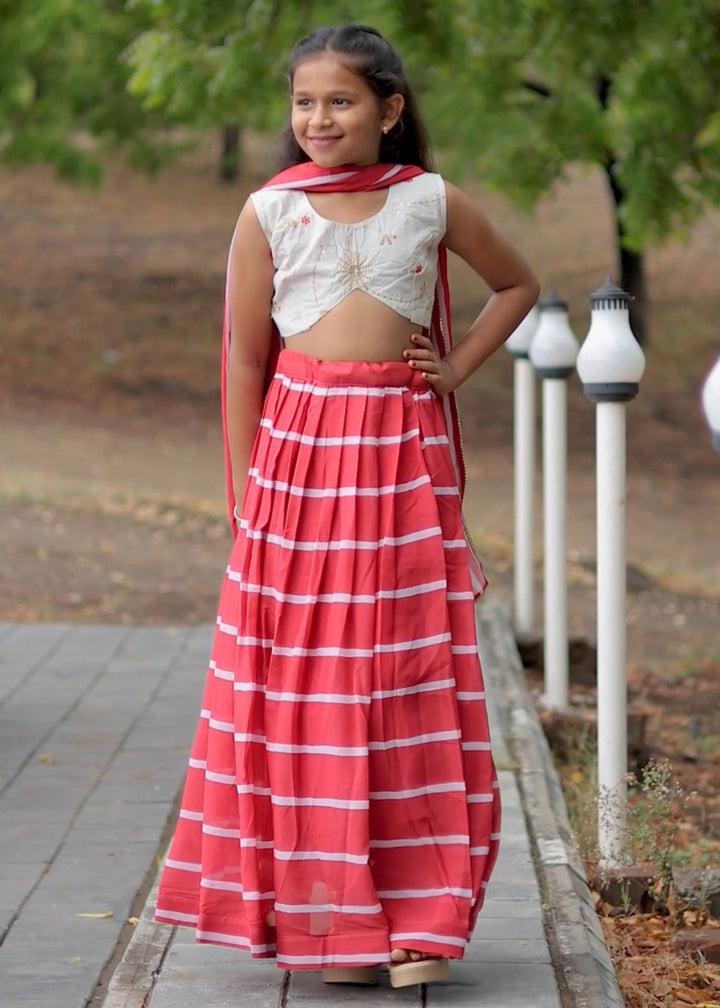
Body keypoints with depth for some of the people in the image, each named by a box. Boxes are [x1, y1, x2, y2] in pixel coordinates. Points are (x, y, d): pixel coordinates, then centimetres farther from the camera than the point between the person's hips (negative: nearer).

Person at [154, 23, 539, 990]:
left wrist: (458, 368, 6)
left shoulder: (433, 202, 4)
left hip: (404, 457, 1)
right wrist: (248, 491, 0)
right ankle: (325, 914, 8)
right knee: (304, 688, 0)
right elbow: (244, 356, 4)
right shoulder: (270, 211, 2)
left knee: (412, 683, 0)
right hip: (299, 450, 0)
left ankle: (417, 916, 6)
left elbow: (517, 284, 20)